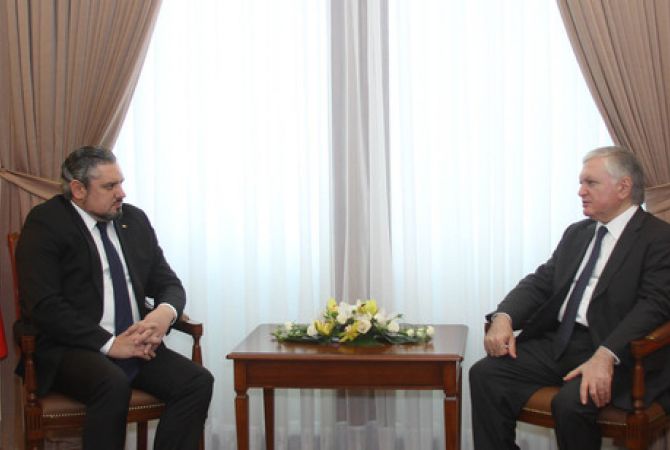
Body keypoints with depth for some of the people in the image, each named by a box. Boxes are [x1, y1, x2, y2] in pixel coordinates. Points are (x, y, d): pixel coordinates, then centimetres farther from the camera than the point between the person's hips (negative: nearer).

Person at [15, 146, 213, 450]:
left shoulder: (135, 219, 14)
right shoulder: (45, 223, -4)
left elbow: (168, 283, 16)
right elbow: (43, 305, -13)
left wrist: (165, 312, -10)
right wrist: (109, 343, -19)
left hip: (136, 343, 6)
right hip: (71, 348, -5)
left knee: (198, 381, -20)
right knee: (113, 384, -36)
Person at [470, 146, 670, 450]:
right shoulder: (576, 233, 19)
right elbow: (540, 282, 14)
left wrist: (605, 356, -31)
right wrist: (503, 317, -8)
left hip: (616, 352, -6)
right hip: (558, 342, 7)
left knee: (570, 401, -33)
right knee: (485, 374, -13)